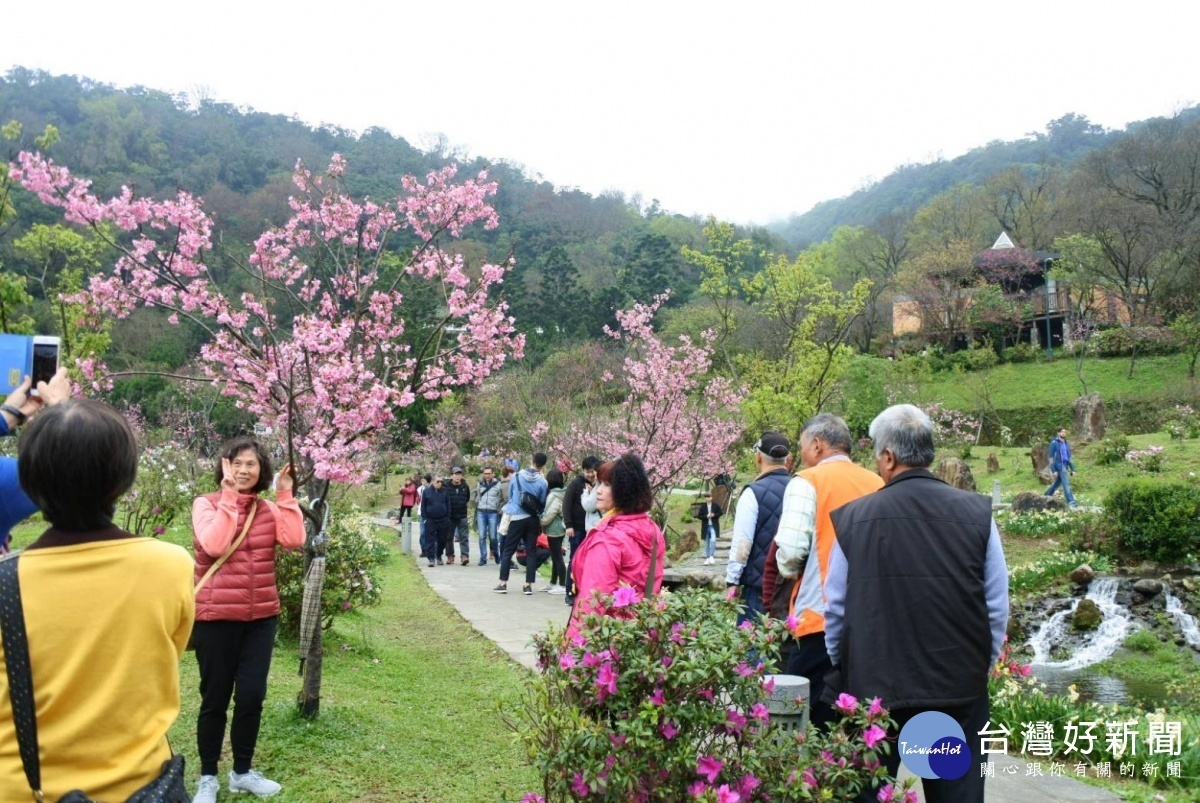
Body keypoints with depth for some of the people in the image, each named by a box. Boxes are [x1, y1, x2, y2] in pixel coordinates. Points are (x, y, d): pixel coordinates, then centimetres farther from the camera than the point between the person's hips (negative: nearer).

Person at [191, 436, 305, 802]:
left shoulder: (269, 508, 6)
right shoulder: (206, 504, -5)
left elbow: (294, 541, -10)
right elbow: (215, 545, -22)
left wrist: (285, 496, -12)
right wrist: (230, 496, -21)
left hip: (261, 617, 4)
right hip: (216, 617, -3)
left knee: (252, 696, 8)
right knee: (215, 698, 8)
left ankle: (243, 771, 27)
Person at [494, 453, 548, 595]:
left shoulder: (516, 476, -4)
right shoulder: (542, 481, -7)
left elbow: (510, 496, 8)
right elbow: (543, 503, 1)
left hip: (517, 518, -1)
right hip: (533, 519, 1)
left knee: (508, 551, 7)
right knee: (531, 552, 8)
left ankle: (503, 584, 6)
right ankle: (528, 585, 6)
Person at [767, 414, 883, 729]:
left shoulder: (808, 481, -6)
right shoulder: (877, 484, 7)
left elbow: (790, 551, -13)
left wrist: (789, 573, 7)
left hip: (818, 619, -5)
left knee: (809, 717, 3)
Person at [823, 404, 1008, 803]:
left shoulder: (852, 517, -8)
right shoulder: (977, 513, -6)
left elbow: (835, 609, 0)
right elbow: (997, 606, 0)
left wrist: (845, 668, 15)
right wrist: (981, 665, 15)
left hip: (873, 686, -1)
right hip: (960, 689, 1)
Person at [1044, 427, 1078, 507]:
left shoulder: (1066, 444, 12)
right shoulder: (1054, 443, -7)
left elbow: (1069, 457, 17)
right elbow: (1051, 457, -9)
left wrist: (1072, 469, 11)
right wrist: (1053, 470, -15)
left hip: (1065, 466, 7)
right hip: (1059, 466, -7)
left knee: (1057, 483, 14)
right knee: (1066, 484, -13)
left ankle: (1046, 496, 28)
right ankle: (1071, 502, -15)